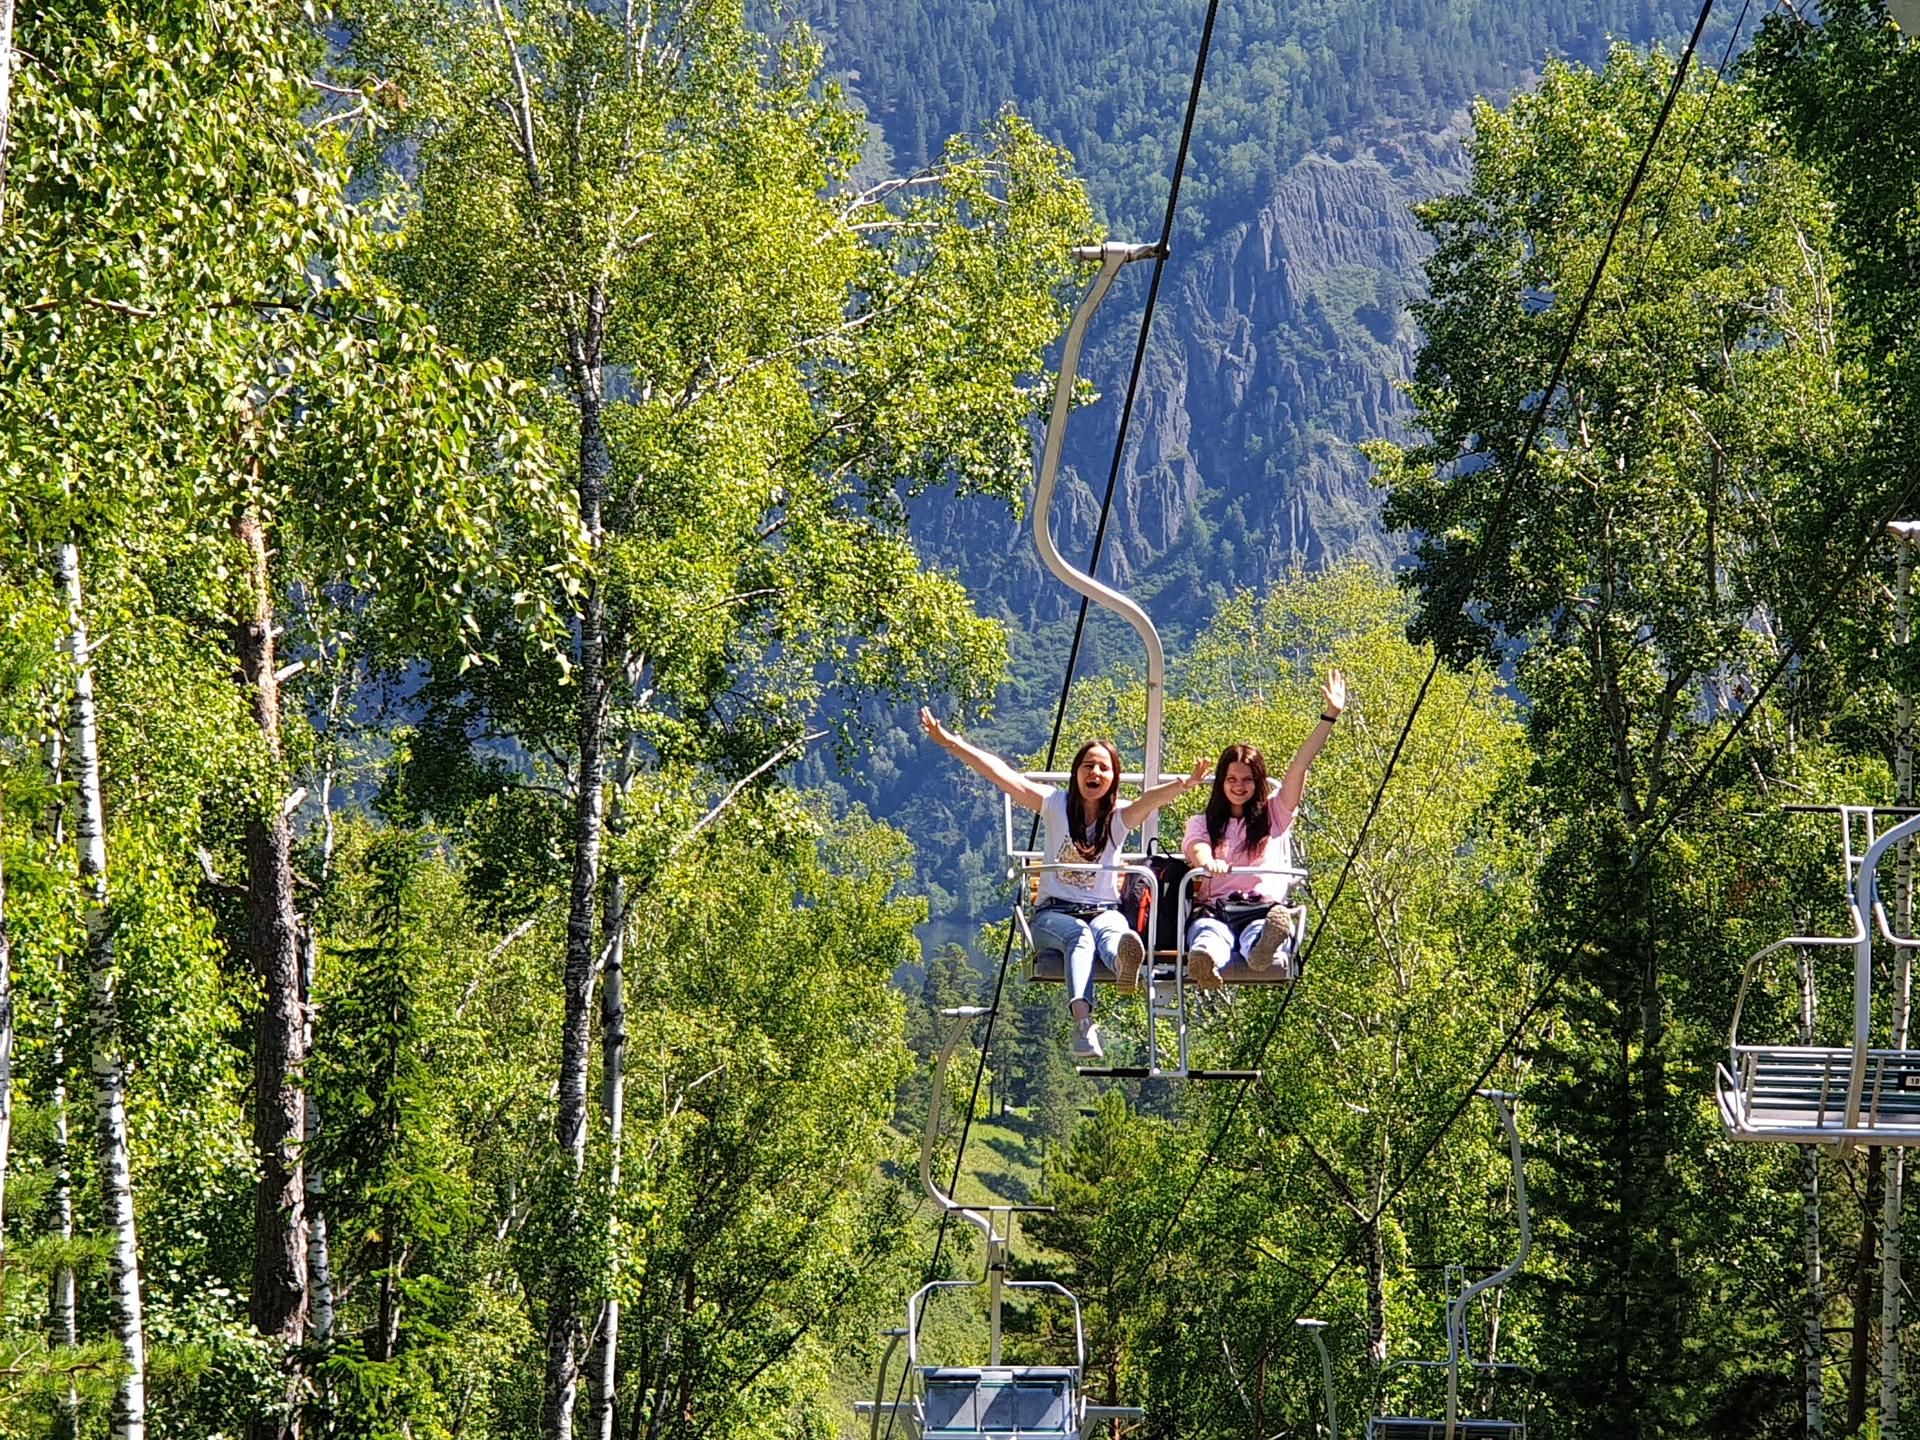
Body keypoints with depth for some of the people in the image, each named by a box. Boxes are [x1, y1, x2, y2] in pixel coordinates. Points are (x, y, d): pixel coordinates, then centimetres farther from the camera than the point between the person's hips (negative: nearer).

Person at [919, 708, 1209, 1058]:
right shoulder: (1056, 805, 6)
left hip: (1104, 910, 1)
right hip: (1054, 912, -1)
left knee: (1110, 932, -36)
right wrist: (948, 741, -9)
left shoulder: (1119, 815, 7)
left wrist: (1184, 784, -37)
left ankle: (1125, 964, -77)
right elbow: (1000, 773, -1)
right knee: (1080, 935, -37)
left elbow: (1153, 798, -15)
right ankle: (1083, 1022, -63)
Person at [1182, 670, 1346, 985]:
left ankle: (1263, 947, -78)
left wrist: (1330, 717, 9)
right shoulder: (1202, 823, 25)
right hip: (1214, 908, 0)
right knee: (1210, 932, -41)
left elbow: (1300, 766, 17)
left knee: (1260, 932, -41)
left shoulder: (1275, 815, 25)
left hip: (1264, 907, 0)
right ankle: (1204, 960, -77)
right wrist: (1207, 862, -26)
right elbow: (1196, 847, 1)